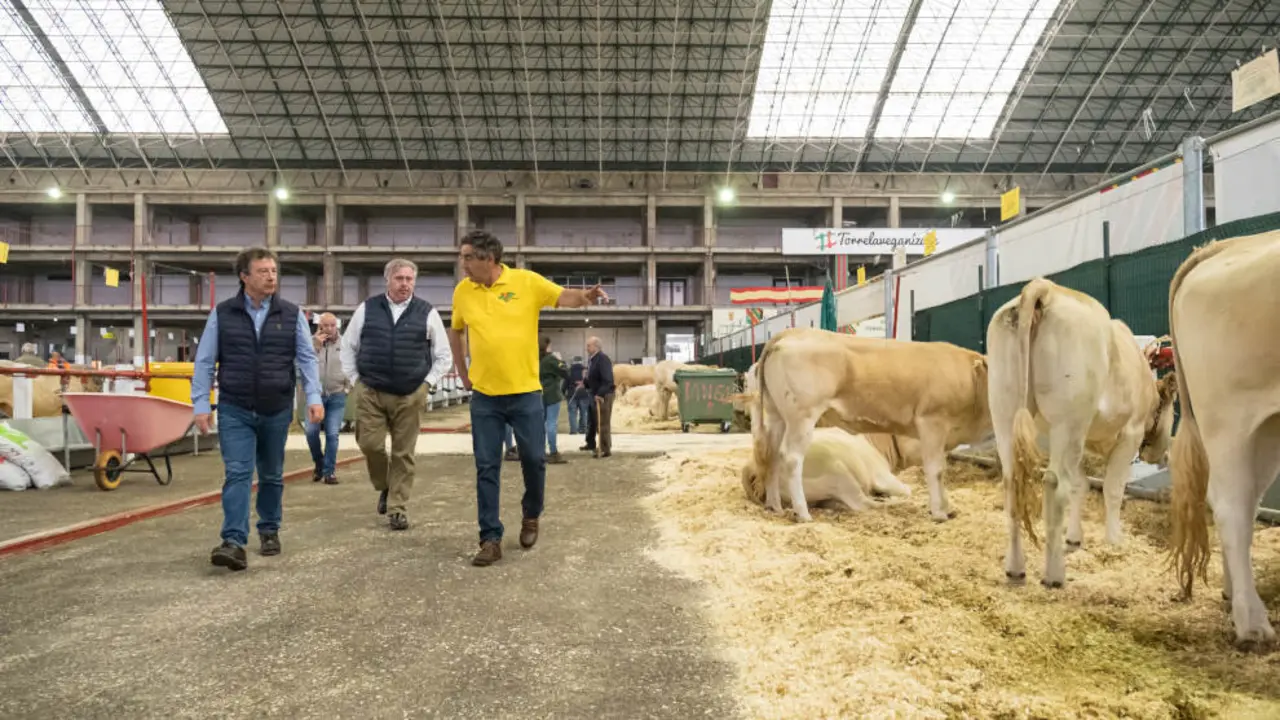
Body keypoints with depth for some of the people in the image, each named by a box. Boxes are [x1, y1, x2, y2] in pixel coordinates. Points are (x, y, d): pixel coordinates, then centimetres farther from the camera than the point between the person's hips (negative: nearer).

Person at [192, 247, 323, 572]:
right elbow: (205, 362, 2)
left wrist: (313, 397, -10)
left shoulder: (292, 314, 1)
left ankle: (269, 530, 30)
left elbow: (306, 358, 1)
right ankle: (234, 542, -11)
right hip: (235, 410, -1)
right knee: (237, 474, -9)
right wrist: (201, 404, -3)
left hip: (277, 410, 1)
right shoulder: (222, 314, 0)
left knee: (272, 475, 14)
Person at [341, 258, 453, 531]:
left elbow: (444, 355, 8)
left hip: (411, 396, -1)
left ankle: (397, 508, 11)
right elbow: (348, 346, 13)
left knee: (404, 454, 1)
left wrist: (428, 383, 1)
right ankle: (385, 487, 25)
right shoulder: (367, 309, 5)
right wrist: (354, 379, 7)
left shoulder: (427, 313, 2)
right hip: (371, 393, 1)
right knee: (370, 444, -4)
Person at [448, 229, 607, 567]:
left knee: (534, 459, 7)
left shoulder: (526, 281, -6)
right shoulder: (462, 291, 3)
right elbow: (455, 331, 18)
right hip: (484, 396, 2)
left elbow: (564, 297, -9)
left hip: (525, 392, -2)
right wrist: (462, 373, 15)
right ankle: (491, 539, 11)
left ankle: (531, 516, 34)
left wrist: (586, 296, -31)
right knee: (487, 467, 3)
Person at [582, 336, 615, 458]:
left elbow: (608, 380, -27)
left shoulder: (603, 359, -20)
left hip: (603, 395, -10)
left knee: (603, 423, -4)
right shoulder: (591, 359, 10)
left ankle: (605, 449, 3)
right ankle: (591, 443, 37)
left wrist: (600, 394, -30)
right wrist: (584, 383, 4)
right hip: (594, 394, 10)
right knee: (592, 420, 21)